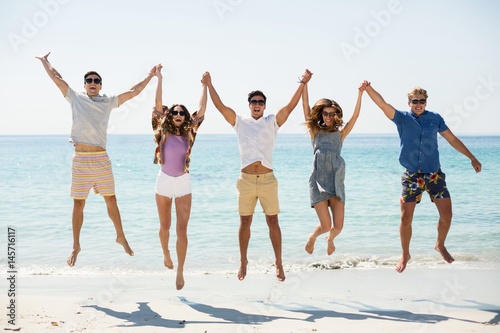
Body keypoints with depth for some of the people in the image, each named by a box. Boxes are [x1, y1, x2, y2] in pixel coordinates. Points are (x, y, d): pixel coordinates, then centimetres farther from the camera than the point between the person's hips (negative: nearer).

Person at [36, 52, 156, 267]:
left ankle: (121, 237, 27)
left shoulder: (108, 102, 8)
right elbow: (56, 78, 10)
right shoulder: (75, 98, 6)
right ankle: (76, 247, 16)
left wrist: (150, 76, 14)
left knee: (111, 200, 9)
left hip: (101, 158, 1)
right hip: (80, 159, -1)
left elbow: (133, 92, 11)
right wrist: (44, 61, 20)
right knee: (78, 204, 5)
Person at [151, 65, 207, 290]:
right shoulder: (163, 132, -4)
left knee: (182, 230, -5)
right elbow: (158, 105, -9)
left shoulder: (188, 134, -1)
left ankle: (180, 272, -1)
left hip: (184, 183, 0)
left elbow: (201, 109, -3)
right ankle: (166, 254, 42)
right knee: (165, 226, 15)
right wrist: (159, 79, -10)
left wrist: (205, 85, -3)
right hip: (164, 181, 0)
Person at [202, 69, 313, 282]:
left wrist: (302, 83, -7)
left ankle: (279, 263, 14)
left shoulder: (272, 122, 7)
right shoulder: (240, 122, 9)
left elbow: (290, 106, -1)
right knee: (245, 223, 9)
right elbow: (220, 106, 5)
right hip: (246, 180, 1)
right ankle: (243, 262, 22)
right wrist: (209, 85, 2)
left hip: (267, 179, -1)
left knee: (273, 222, 5)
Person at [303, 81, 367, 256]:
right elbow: (306, 106, 4)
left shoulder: (340, 133, 12)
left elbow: (355, 116, 3)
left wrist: (360, 93, -4)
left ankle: (330, 239, 34)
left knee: (338, 226, -4)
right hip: (319, 181, -2)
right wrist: (304, 84, -1)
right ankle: (312, 237, 28)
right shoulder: (315, 131, 9)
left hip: (336, 182, 2)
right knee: (326, 226, -8)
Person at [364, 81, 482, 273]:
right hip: (412, 176, -2)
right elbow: (383, 104, -16)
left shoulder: (435, 118, 5)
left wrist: (472, 158, 12)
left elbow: (452, 139, 12)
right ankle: (405, 256, 18)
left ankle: (440, 246, 28)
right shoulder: (402, 118, -1)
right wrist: (368, 89, -33)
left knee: (446, 214, 0)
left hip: (435, 175, 2)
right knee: (406, 218, -2)